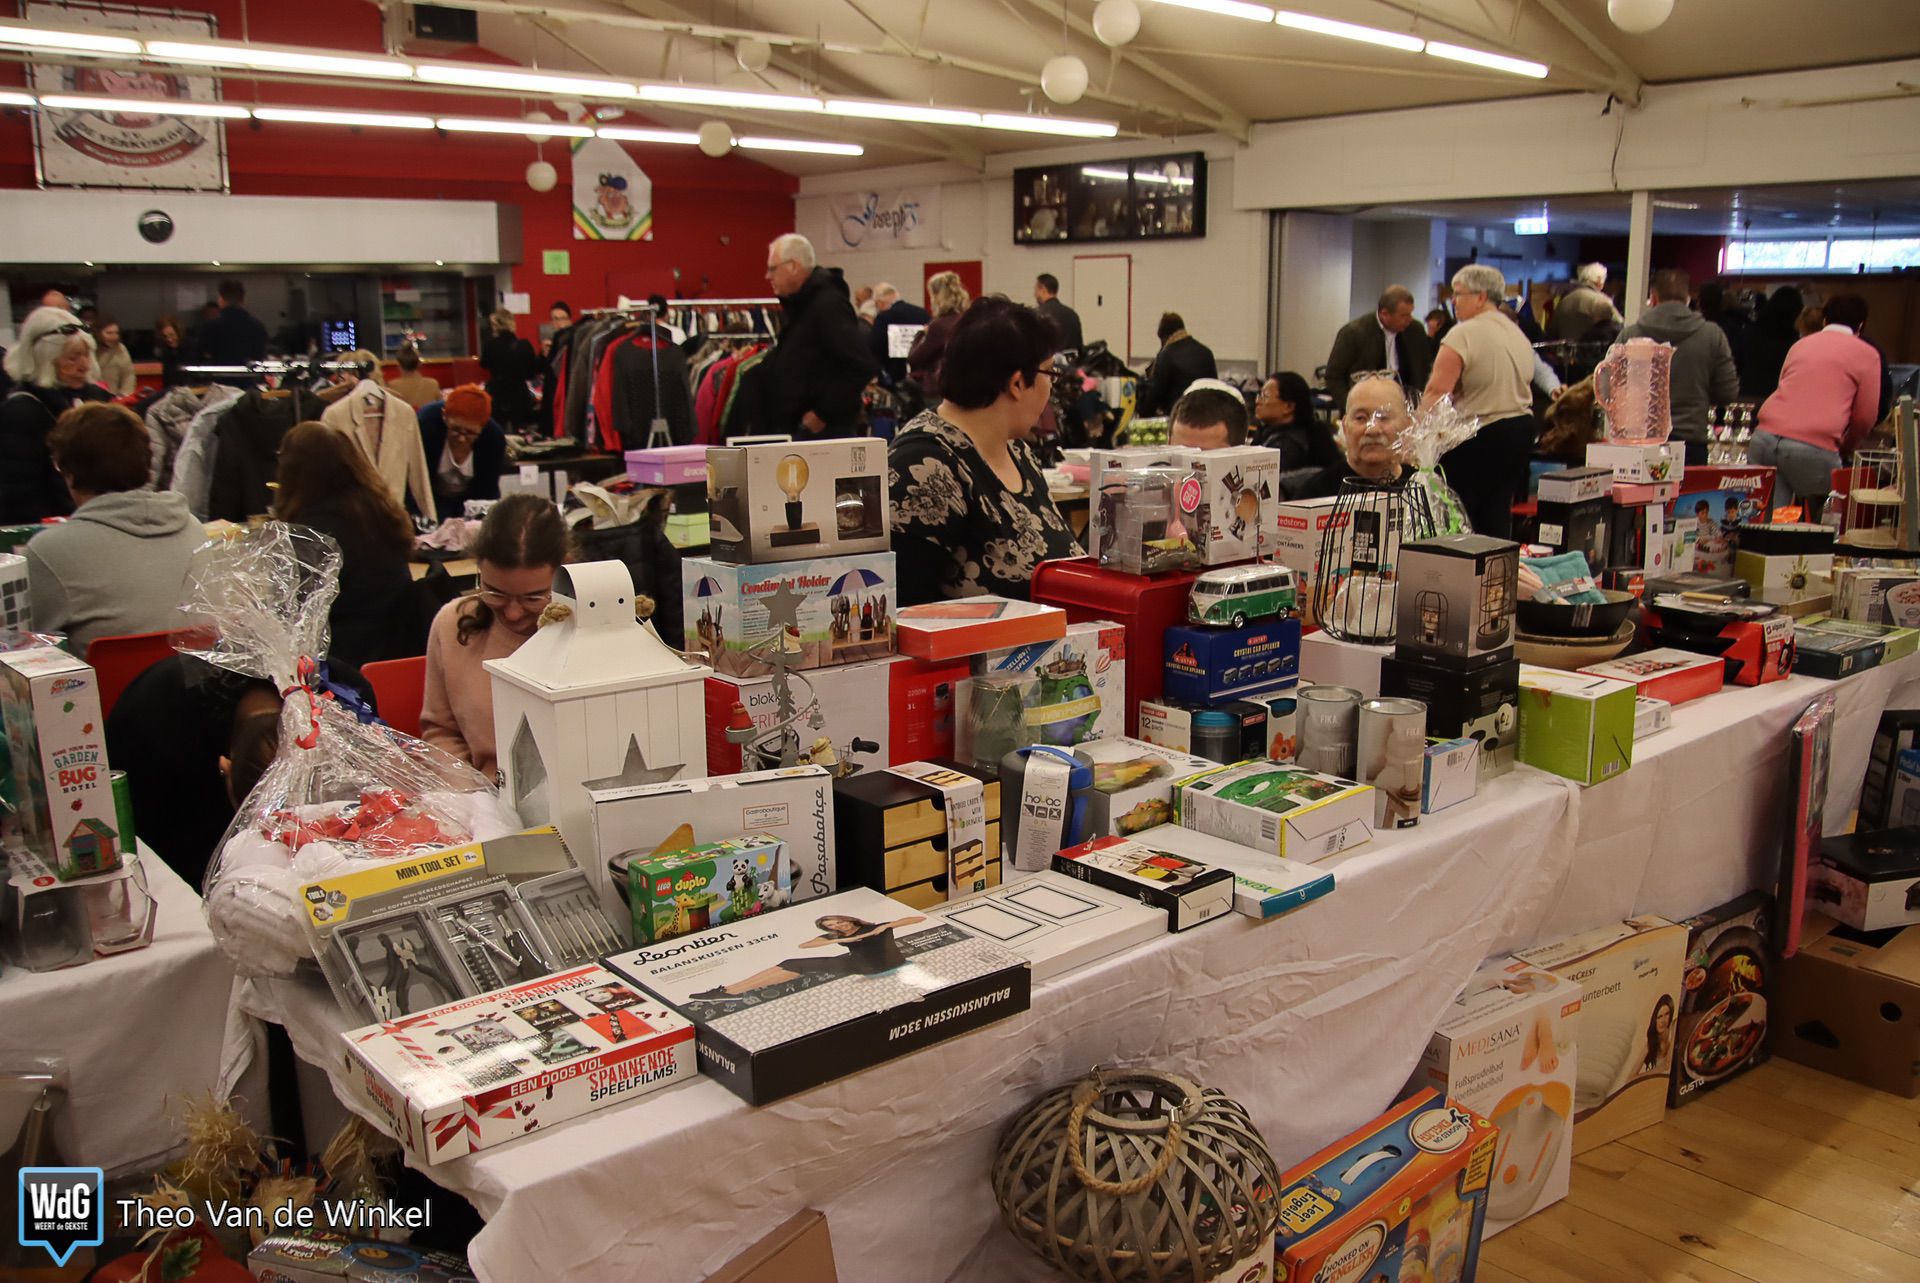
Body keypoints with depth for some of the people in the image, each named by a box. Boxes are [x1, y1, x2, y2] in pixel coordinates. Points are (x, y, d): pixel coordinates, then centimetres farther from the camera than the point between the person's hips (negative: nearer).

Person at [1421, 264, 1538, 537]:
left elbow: (1437, 392, -19)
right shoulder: (1519, 335, 16)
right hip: (1522, 430, 9)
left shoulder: (1463, 334, -12)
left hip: (1480, 436, -9)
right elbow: (1523, 388, 21)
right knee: (1498, 515, 8)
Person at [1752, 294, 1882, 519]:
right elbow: (1865, 417, 7)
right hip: (1814, 448, -4)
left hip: (1764, 438, 4)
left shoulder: (1800, 345, 24)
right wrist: (1844, 447, 27)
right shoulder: (1866, 354, 10)